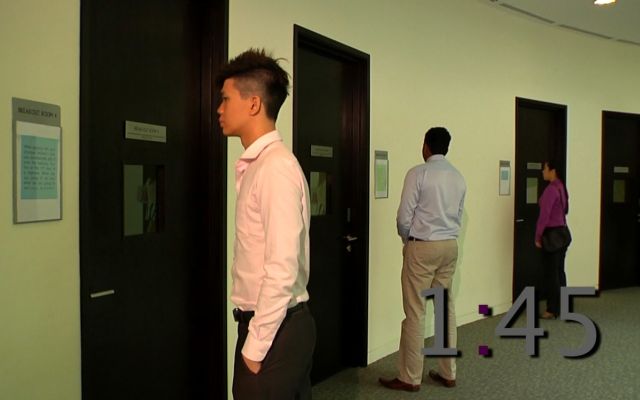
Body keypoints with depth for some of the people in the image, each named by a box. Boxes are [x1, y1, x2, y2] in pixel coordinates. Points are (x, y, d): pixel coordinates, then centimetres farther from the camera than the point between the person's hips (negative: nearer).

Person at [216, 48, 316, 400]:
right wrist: (254, 336, 13)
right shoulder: (255, 166, 9)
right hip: (270, 323, 8)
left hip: (276, 330, -8)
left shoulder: (277, 167, -19)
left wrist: (255, 346, -16)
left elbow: (283, 270, -23)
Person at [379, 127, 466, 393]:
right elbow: (458, 217, 11)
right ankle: (448, 373, 22)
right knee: (446, 308, 13)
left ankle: (410, 378, 8)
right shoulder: (458, 177, 9)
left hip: (422, 247, -7)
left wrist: (406, 239, 6)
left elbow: (404, 216, -12)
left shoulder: (418, 173, -11)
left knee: (415, 313, 0)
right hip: (450, 246, 7)